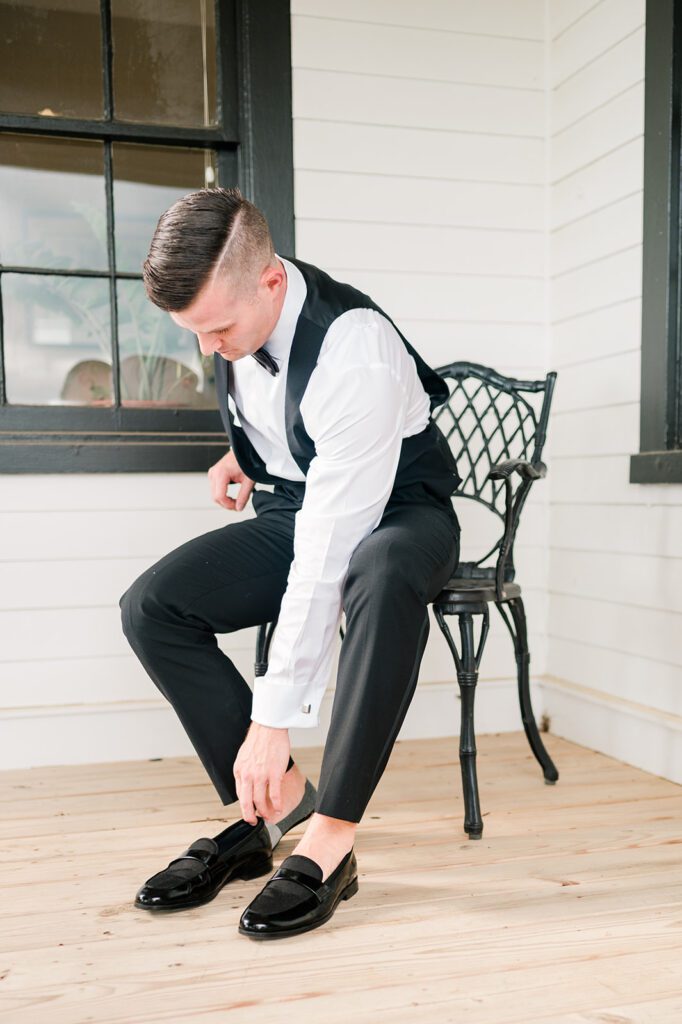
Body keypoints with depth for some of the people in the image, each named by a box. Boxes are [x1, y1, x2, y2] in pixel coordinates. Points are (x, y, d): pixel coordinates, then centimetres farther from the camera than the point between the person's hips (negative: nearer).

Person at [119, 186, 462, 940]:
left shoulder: (356, 355, -34)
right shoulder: (231, 310, -10)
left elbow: (327, 558, -36)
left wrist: (273, 720, -34)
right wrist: (243, 453, 4)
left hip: (397, 512, -6)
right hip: (295, 507, 7)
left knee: (384, 582, -43)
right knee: (151, 607, -15)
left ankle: (328, 840, -32)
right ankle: (276, 796, -9)